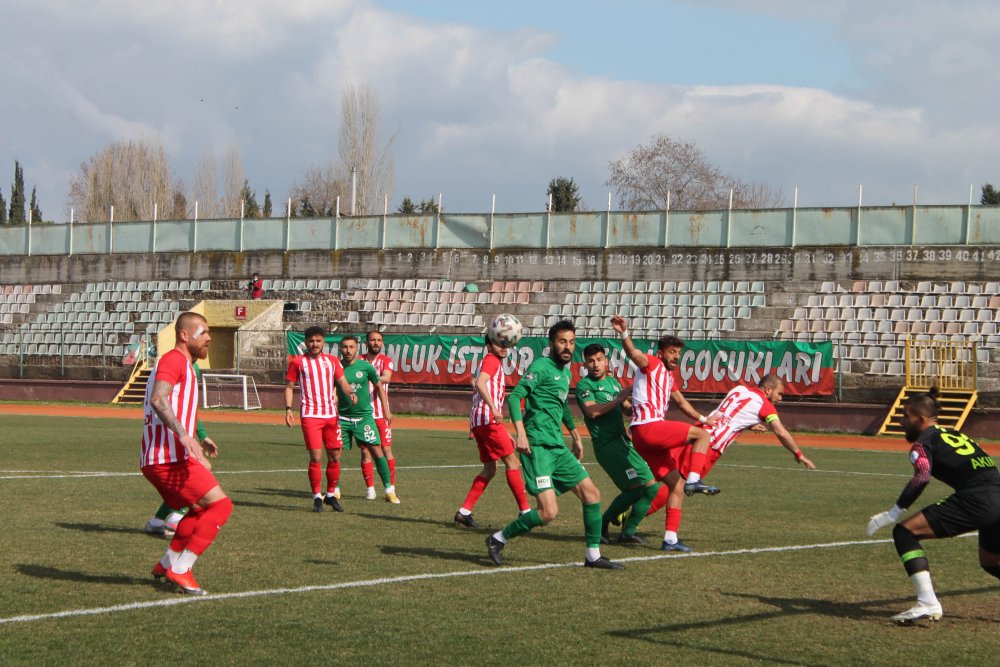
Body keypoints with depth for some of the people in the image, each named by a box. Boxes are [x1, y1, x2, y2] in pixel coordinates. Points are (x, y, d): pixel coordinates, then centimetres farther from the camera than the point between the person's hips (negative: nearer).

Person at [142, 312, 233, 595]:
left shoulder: (183, 365, 24)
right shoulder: (173, 360, -9)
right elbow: (158, 400, -26)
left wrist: (197, 445, 32)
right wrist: (184, 436, -36)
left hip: (156, 459, 11)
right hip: (169, 458, -11)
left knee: (201, 508, 24)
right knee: (220, 505, -11)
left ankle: (166, 564, 25)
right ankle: (180, 569, -11)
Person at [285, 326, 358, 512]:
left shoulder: (332, 361, 11)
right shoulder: (298, 362, 2)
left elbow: (342, 382, 10)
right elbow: (289, 386, 4)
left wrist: (350, 393, -12)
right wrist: (288, 409, -9)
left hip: (331, 415, 4)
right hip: (310, 415, -4)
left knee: (335, 457, 6)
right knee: (316, 457, -10)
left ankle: (331, 495, 21)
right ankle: (317, 497, 2)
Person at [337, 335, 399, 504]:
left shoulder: (366, 366, -3)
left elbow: (379, 386, 9)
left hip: (364, 416, -1)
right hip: (342, 417, 1)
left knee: (377, 450, -6)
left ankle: (389, 490, -1)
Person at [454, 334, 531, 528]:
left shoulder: (493, 363, 26)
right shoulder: (491, 360, -4)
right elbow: (480, 383, -24)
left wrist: (503, 432, 27)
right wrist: (493, 409, -35)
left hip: (478, 421, 10)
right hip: (487, 419, -10)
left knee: (489, 469, 10)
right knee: (512, 462, -5)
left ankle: (464, 511, 3)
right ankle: (525, 511, -4)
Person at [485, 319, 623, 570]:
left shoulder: (566, 371, 19)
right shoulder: (541, 366, -8)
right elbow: (514, 398, -17)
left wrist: (575, 435, 40)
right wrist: (520, 433, -29)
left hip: (557, 447, 9)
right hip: (538, 446, -9)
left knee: (591, 493, 6)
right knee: (548, 512, -15)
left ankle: (593, 556, 15)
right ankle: (498, 539, 3)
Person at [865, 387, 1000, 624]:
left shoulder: (924, 441, 4)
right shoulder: (957, 435, 27)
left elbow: (922, 477, -14)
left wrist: (892, 515, -15)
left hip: (975, 500, -8)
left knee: (905, 532, -4)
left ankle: (928, 604, -15)